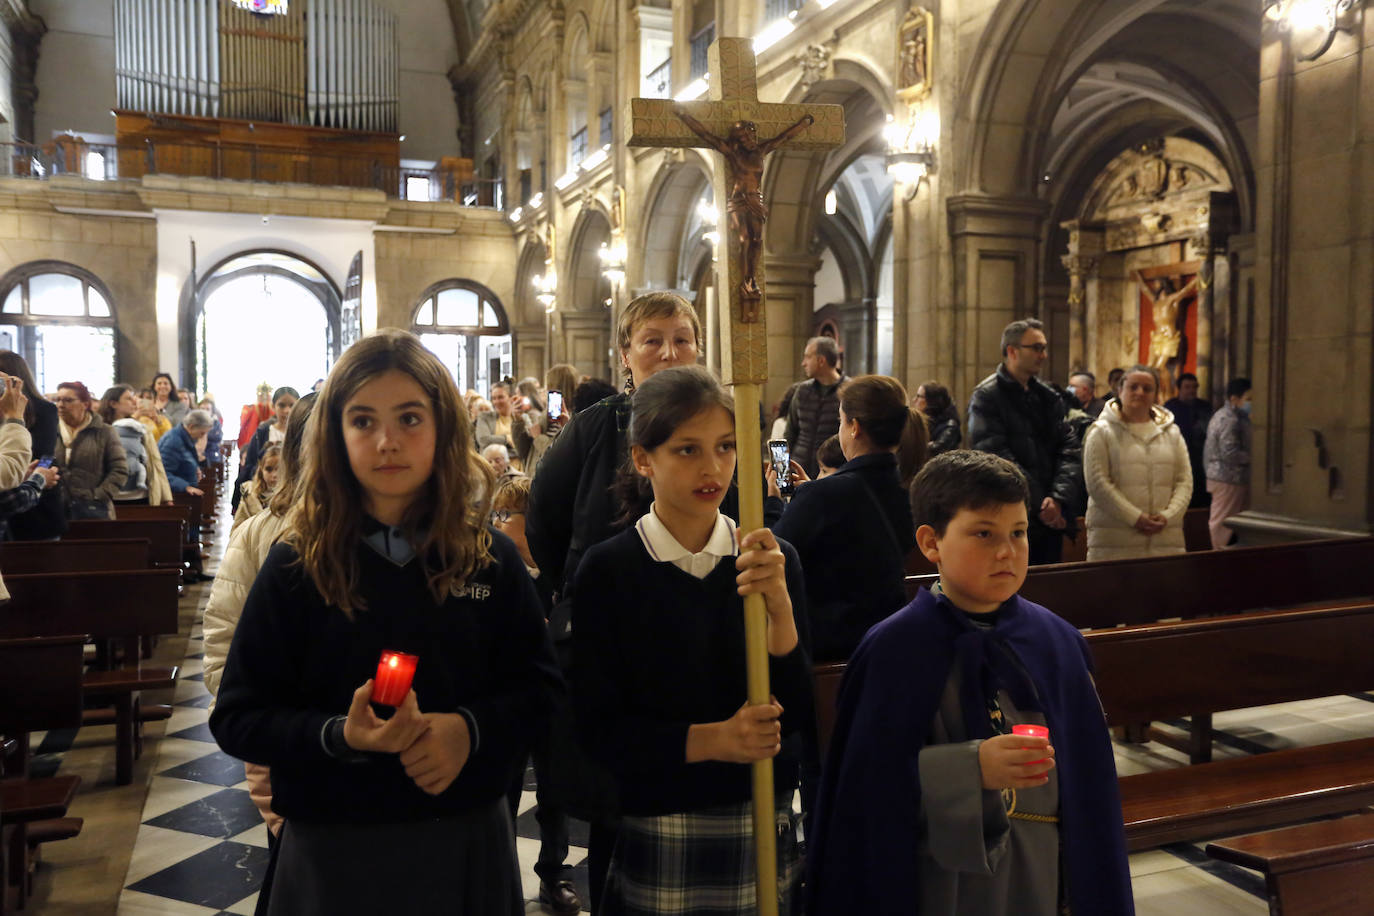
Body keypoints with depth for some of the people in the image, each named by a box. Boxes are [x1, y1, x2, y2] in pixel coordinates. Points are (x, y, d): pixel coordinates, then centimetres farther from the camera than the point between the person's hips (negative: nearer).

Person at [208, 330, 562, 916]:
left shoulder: (492, 559, -3)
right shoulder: (295, 567, -7)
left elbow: (539, 685, 1)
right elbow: (237, 718, -5)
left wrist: (470, 729, -18)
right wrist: (339, 736, -23)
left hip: (467, 838, 1)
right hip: (334, 847, -1)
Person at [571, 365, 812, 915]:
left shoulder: (773, 560, -3)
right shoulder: (607, 571, -9)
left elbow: (796, 714, -7)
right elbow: (597, 725, -10)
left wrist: (780, 607, -22)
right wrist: (709, 739, -22)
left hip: (762, 826, 2)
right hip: (652, 834, -2)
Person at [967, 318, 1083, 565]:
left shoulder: (1048, 397, 13)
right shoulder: (987, 397, -6)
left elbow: (1070, 451, 5)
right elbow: (997, 459, -14)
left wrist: (1058, 499, -12)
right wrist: (1039, 505, -15)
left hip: (1051, 520, 6)